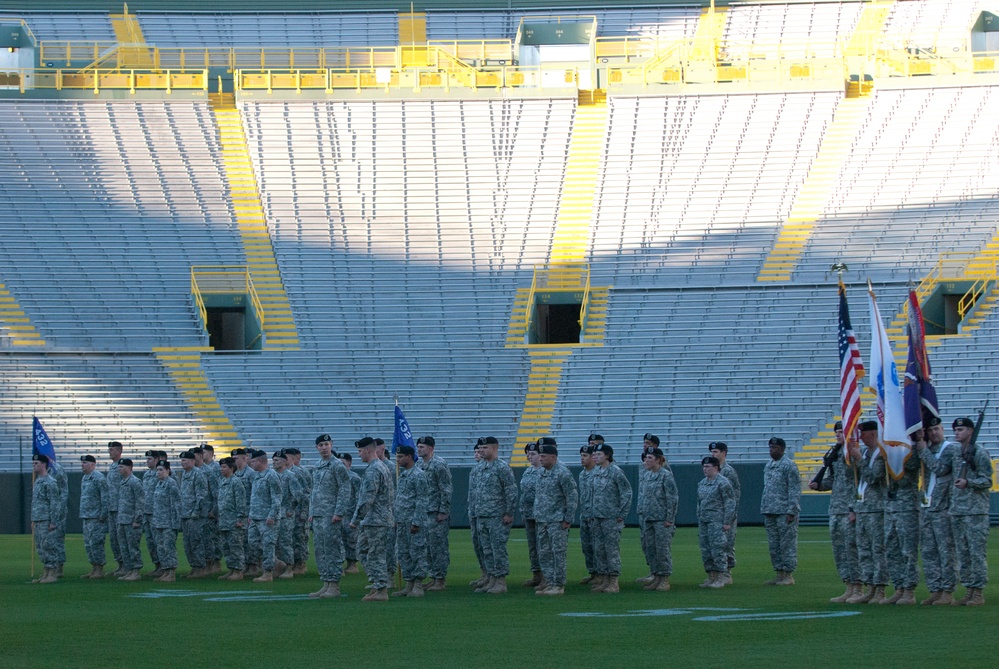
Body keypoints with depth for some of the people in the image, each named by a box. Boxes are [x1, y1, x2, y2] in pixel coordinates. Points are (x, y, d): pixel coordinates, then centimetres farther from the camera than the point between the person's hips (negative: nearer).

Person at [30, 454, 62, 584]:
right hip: (38, 521, 10)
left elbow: (55, 503, -16)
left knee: (48, 546, -9)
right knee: (40, 548, 11)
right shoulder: (38, 481, 17)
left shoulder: (50, 482, -12)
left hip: (47, 521, -10)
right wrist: (33, 520, 21)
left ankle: (52, 574, -6)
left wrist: (53, 522, -20)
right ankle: (46, 573, 15)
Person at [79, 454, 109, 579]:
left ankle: (100, 570, -5)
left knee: (96, 543, -9)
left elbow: (105, 498, -15)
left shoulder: (99, 478, -11)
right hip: (86, 517, 10)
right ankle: (93, 569, 16)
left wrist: (103, 515, -19)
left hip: (96, 517, -10)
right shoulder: (85, 478, 17)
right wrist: (82, 514, 19)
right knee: (88, 544, 10)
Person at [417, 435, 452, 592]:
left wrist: (443, 511, -17)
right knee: (427, 547, 10)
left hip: (437, 513, -8)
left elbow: (447, 489, -13)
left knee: (438, 546, -6)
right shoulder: (419, 465, 13)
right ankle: (433, 577, 16)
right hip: (423, 513, 8)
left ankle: (440, 580, -4)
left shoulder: (439, 464, -11)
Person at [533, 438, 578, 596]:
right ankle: (548, 582, 17)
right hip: (542, 522, 9)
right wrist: (537, 514, 16)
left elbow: (573, 497, -14)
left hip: (557, 521, -9)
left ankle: (558, 585, -2)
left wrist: (568, 519, -15)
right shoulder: (542, 472, 12)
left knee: (558, 553, -5)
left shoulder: (562, 473, -13)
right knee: (544, 553, 10)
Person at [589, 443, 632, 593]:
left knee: (612, 548, -6)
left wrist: (622, 514, -12)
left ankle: (614, 581, -2)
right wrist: (594, 513, 13)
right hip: (597, 517, 8)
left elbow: (626, 493, -11)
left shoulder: (616, 472, -11)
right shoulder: (596, 472, 12)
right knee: (598, 549, 9)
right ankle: (602, 579, 16)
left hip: (611, 518, -8)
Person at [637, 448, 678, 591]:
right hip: (648, 520, 8)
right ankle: (656, 577, 16)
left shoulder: (666, 476, -9)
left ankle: (665, 579, 0)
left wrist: (669, 519, -14)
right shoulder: (646, 477, 13)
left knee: (663, 549, -6)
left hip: (662, 520, -8)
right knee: (649, 548, 8)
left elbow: (673, 498, -11)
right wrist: (642, 514, 12)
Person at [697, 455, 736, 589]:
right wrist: (699, 520, 17)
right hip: (703, 521, 8)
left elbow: (730, 503, -10)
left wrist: (727, 522, -15)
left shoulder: (722, 482, -8)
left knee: (717, 549, -8)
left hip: (717, 521, -8)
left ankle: (719, 579, -5)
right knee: (705, 550, 8)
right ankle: (711, 577, 14)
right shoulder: (702, 483, 15)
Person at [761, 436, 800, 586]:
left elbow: (795, 490, -12)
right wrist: (764, 511, 17)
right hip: (770, 512, 8)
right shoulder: (768, 466, 17)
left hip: (784, 511, -8)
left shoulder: (789, 465, -7)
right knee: (774, 545, 9)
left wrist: (791, 511, -17)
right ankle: (779, 573, 14)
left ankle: (788, 575, -2)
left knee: (787, 544, -5)